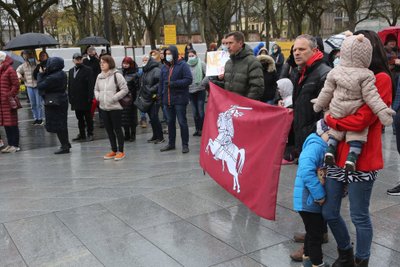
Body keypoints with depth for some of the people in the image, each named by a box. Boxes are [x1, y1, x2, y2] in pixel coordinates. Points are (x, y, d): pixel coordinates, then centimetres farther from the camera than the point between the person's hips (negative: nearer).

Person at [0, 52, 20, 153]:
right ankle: (10, 144, 20)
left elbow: (16, 85, -14)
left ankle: (15, 145, 5)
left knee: (12, 124, -2)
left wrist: (10, 96, -15)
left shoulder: (10, 70, -10)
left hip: (9, 102, -8)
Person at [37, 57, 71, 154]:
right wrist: (44, 74, -1)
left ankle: (65, 146, 2)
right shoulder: (61, 74, 6)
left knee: (57, 125, -2)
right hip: (62, 101, 9)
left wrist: (41, 74, -5)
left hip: (54, 103, -9)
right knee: (62, 123, 18)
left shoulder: (52, 78, -24)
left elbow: (40, 86, -17)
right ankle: (66, 144, 28)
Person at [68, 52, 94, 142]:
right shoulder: (71, 71, 14)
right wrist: (70, 97, 10)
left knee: (88, 118, 3)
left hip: (85, 99, -6)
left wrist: (90, 97, -18)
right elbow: (69, 85, 16)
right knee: (79, 118, 11)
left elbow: (91, 84, -11)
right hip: (76, 99, 6)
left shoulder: (87, 70, -5)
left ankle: (90, 134, 10)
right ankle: (82, 134, 19)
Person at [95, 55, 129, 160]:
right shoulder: (99, 76, 11)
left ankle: (121, 151, 10)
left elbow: (125, 89, -10)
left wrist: (114, 98, -14)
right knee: (109, 130, 12)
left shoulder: (117, 75, -8)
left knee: (117, 129, 0)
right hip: (103, 107, 6)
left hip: (115, 107, -6)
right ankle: (114, 150, 23)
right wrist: (97, 96, 3)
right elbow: (96, 89, 23)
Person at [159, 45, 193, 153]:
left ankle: (185, 144, 8)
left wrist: (174, 83, -19)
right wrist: (160, 94, 10)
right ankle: (171, 143, 25)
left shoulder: (182, 65, -6)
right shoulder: (164, 67, 12)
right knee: (170, 122, 14)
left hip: (180, 99, -6)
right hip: (167, 99, 6)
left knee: (182, 122, -2)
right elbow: (161, 82, 18)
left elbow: (189, 79, -14)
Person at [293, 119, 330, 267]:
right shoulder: (315, 146, -23)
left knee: (313, 231, 24)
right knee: (316, 234, 5)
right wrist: (320, 195, -26)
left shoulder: (323, 147, 7)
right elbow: (307, 172, -34)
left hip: (312, 200, 10)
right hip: (308, 200, -10)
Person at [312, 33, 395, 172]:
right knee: (356, 135, 6)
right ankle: (351, 158, -4)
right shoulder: (366, 75, -16)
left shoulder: (335, 72, -5)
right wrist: (382, 111, -17)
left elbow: (327, 91, 3)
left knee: (335, 131, 24)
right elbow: (371, 96, -18)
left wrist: (319, 104, 17)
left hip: (337, 112, 4)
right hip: (356, 113, -3)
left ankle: (330, 150, 15)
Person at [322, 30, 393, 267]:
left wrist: (330, 120, -6)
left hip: (361, 159, -7)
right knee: (330, 212, 13)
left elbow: (361, 119, -19)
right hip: (338, 153, 7)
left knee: (359, 216, 7)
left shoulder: (381, 79, -10)